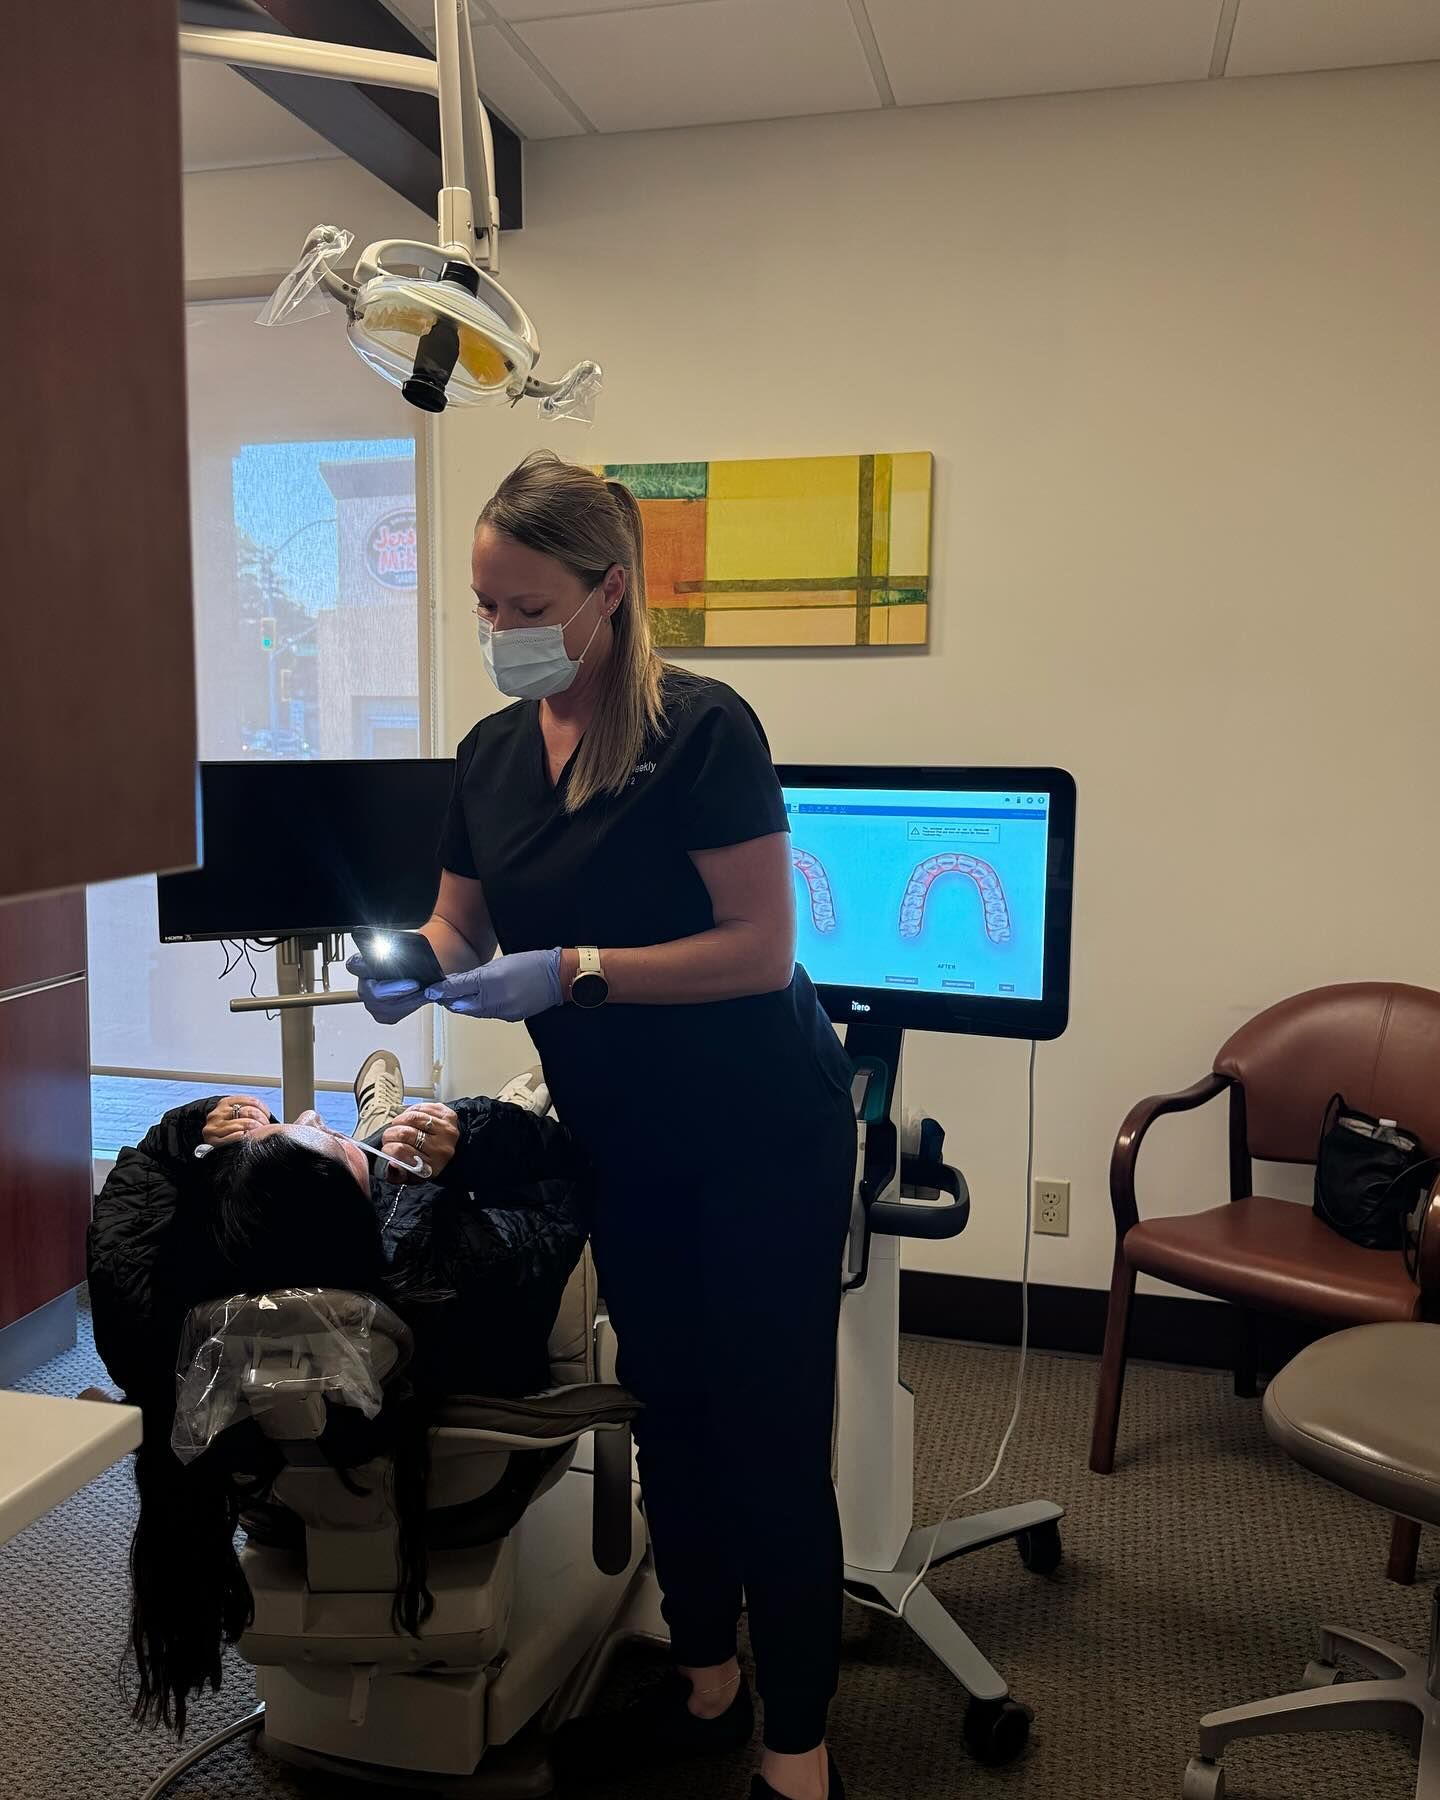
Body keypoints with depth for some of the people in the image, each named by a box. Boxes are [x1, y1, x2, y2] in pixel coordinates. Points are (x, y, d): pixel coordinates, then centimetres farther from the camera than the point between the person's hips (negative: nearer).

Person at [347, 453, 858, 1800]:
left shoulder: (699, 732, -18)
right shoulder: (491, 754, 3)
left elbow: (761, 947, -20)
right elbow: (461, 925, 11)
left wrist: (570, 971, -27)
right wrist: (411, 965, -11)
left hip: (761, 1136, -6)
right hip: (623, 1138, 7)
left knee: (766, 1434, 0)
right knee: (663, 1407, 17)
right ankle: (704, 1685, 38)